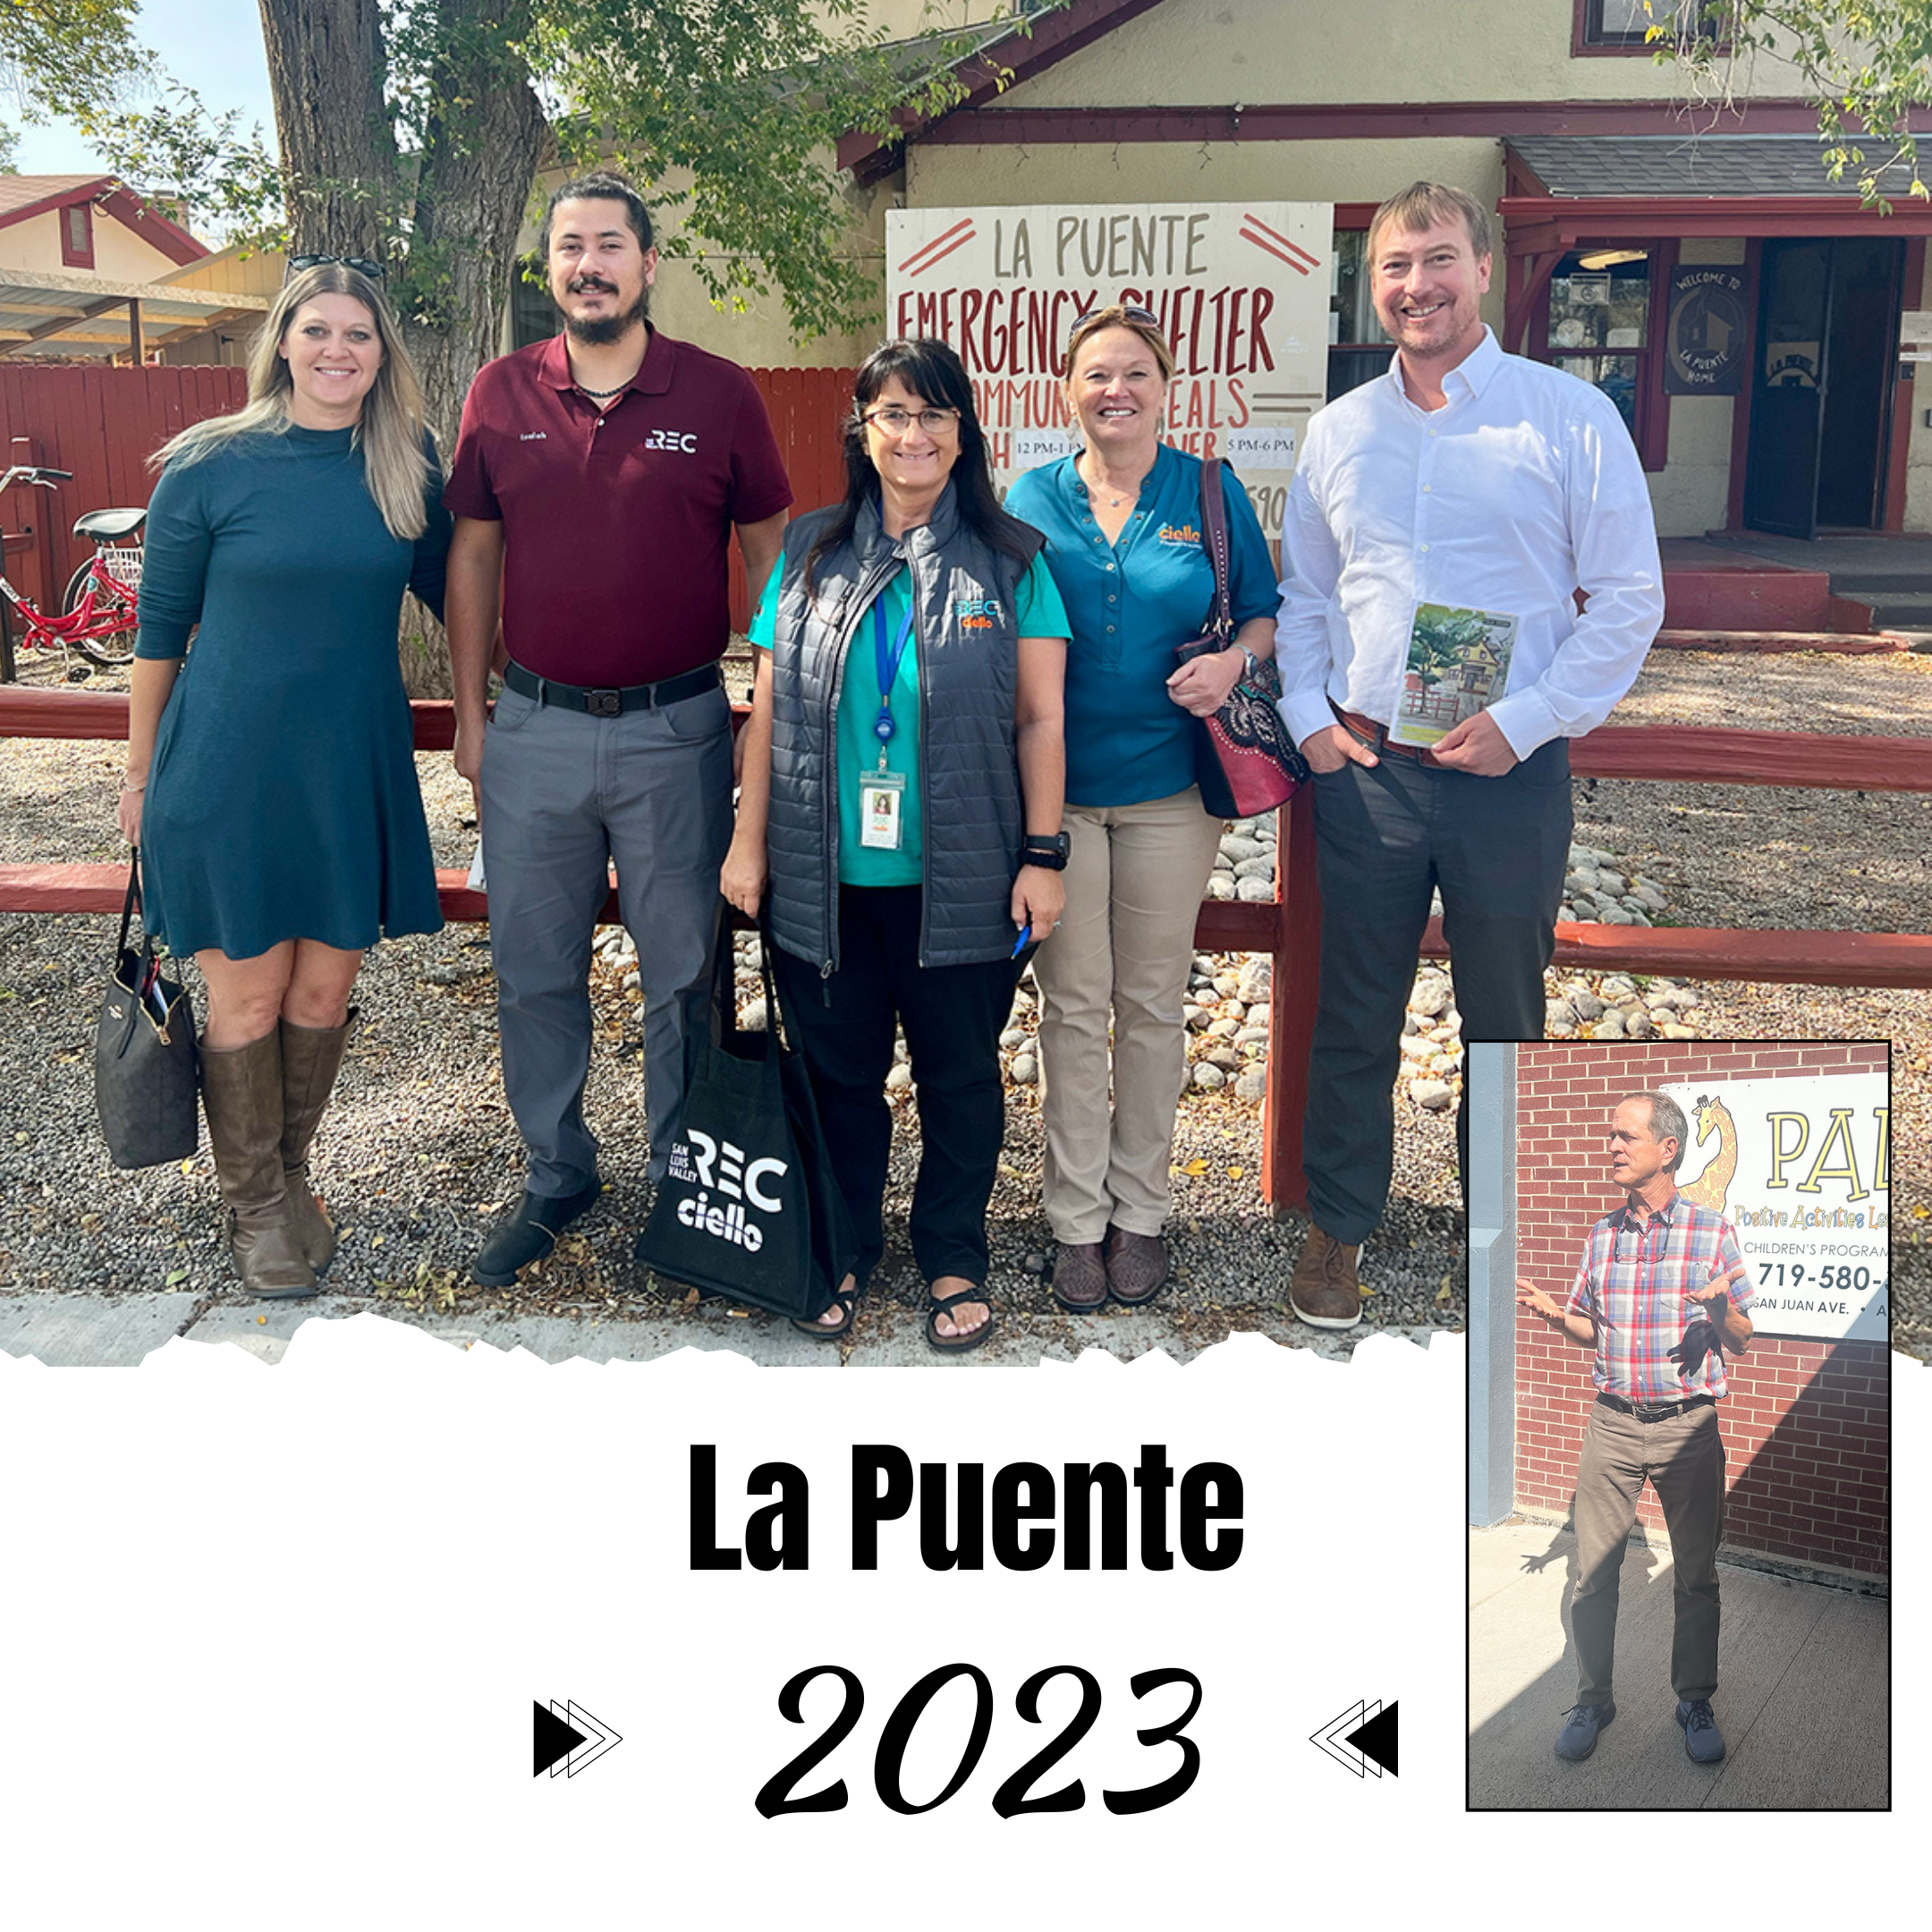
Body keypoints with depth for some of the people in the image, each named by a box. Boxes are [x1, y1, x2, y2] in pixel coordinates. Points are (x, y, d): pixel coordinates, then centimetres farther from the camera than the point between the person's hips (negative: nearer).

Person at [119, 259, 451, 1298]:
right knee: (248, 994, 5)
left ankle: (290, 1178, 34)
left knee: (324, 990, 11)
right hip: (230, 768, -3)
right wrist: (141, 773, 6)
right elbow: (161, 625, 1)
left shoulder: (407, 464, 1)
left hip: (355, 765, 3)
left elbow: (450, 588, 16)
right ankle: (254, 1207, 24)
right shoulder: (210, 465, -6)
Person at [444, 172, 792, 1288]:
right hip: (534, 729, 2)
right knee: (534, 972, 11)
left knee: (685, 971, 9)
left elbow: (768, 555, 2)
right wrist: (470, 715, 6)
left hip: (677, 729, -2)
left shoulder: (720, 395, -3)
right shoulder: (501, 395, 3)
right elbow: (473, 556, 9)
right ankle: (557, 1176, 28)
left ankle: (685, 1182, 26)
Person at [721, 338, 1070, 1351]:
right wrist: (748, 841, 4)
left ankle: (954, 1261, 28)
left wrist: (1042, 854, -5)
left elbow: (1040, 719, -1)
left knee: (958, 1074, 10)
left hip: (961, 882, -1)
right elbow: (768, 709, 7)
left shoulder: (1011, 561, 2)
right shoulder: (810, 553, 7)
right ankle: (844, 1252, 31)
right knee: (839, 1070, 12)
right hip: (825, 879, 2)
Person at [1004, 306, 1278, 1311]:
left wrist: (1233, 661, -13)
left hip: (1169, 785, 0)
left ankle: (1139, 1209, 23)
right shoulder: (1033, 499, 4)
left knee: (1152, 1003, 8)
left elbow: (1265, 615, 10)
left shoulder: (1211, 493, 3)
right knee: (1072, 1004, 5)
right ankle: (1076, 1215, 17)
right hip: (1053, 785, 0)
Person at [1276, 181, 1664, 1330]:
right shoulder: (1339, 431, 8)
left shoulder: (1572, 416, -3)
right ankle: (1341, 1225, 27)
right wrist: (1307, 715, -1)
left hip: (1509, 773, -2)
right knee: (1354, 1016, 10)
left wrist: (1525, 722, -13)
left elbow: (1630, 599, -4)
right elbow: (1303, 597, 14)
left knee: (1506, 1018, 10)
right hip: (1362, 766, 3)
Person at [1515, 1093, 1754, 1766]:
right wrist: (1553, 1313, -5)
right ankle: (1591, 1700, 17)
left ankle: (1695, 1702, 24)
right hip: (1613, 1424, 3)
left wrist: (1719, 1309, -23)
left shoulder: (1713, 1232, -4)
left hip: (1689, 1425, -2)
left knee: (1696, 1573, 8)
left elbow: (1742, 1341, -1)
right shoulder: (1601, 1235, 6)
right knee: (1593, 1572, 4)